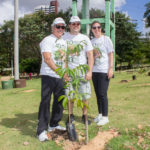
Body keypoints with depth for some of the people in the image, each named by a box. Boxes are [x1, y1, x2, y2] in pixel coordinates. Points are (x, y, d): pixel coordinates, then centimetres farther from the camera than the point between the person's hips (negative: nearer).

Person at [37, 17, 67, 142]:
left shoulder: (64, 42, 17)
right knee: (45, 102, -7)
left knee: (60, 101, 12)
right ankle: (41, 130, 0)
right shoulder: (47, 40, -6)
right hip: (48, 75, -7)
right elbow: (47, 59, -18)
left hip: (60, 76, 7)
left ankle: (54, 124, 28)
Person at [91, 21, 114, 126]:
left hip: (104, 71, -5)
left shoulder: (106, 39, 0)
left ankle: (105, 117, 4)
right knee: (98, 94, 10)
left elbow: (111, 54, -3)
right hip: (94, 70, 5)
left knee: (102, 94, -7)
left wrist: (111, 68, -10)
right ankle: (100, 114, 22)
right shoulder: (91, 41, 13)